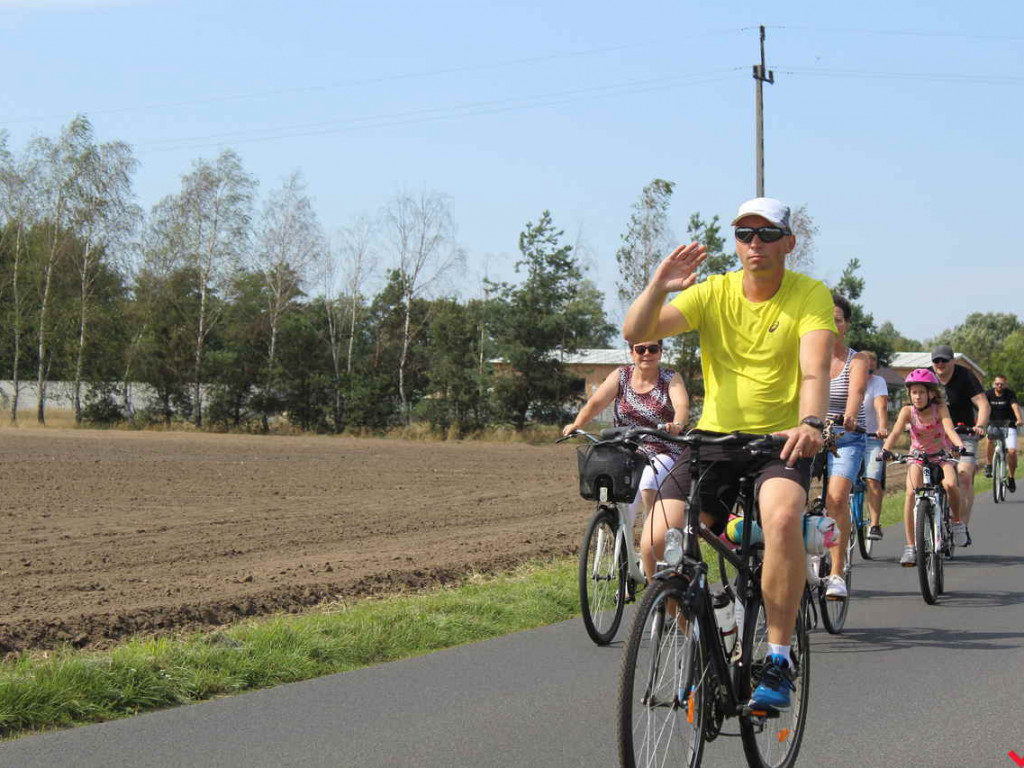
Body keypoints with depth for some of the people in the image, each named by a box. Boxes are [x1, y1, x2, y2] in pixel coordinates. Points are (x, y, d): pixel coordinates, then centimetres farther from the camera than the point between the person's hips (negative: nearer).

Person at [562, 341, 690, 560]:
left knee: (649, 481, -35)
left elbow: (682, 406, -20)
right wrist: (577, 424, -27)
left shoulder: (671, 379, -1)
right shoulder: (621, 376, 4)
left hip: (664, 454, -3)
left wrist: (677, 424, -43)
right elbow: (595, 403, -7)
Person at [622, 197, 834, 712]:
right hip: (715, 437, 3)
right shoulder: (712, 293, 0)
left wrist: (811, 424, -42)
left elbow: (815, 369, -23)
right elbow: (636, 332, -11)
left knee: (783, 516, -34)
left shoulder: (810, 296, -6)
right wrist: (658, 288, -30)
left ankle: (778, 660, -22)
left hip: (782, 439, -2)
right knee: (661, 538, -18)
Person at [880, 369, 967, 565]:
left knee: (949, 484, -31)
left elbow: (949, 429, -31)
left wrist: (960, 446, -51)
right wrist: (885, 449, -45)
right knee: (911, 493, -21)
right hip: (917, 455, 1)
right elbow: (895, 432, -26)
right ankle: (910, 546, -15)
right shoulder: (908, 411, -14)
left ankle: (957, 521, -2)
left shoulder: (940, 409, -17)